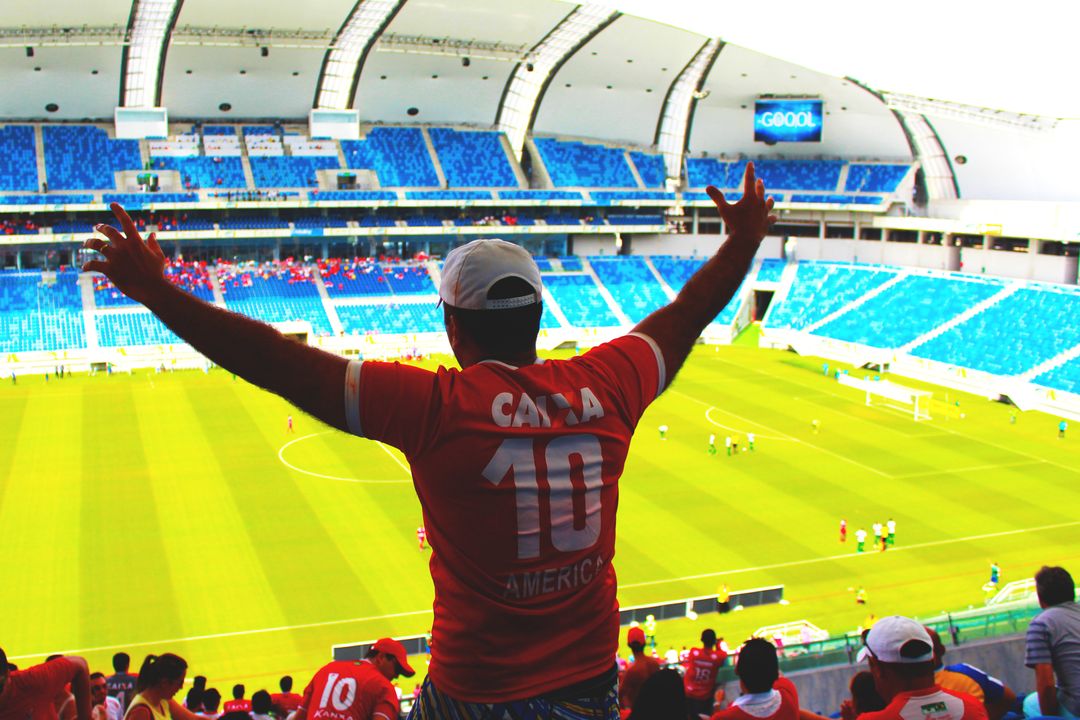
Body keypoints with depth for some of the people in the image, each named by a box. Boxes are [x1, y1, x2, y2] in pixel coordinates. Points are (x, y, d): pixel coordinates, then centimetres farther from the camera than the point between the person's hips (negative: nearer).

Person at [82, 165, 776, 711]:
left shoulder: (437, 406, -18)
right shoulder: (603, 387, -6)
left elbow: (278, 360, -17)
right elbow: (682, 319, 11)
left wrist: (155, 291, -7)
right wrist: (742, 245, 28)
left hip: (476, 694, -4)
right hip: (591, 686, 5)